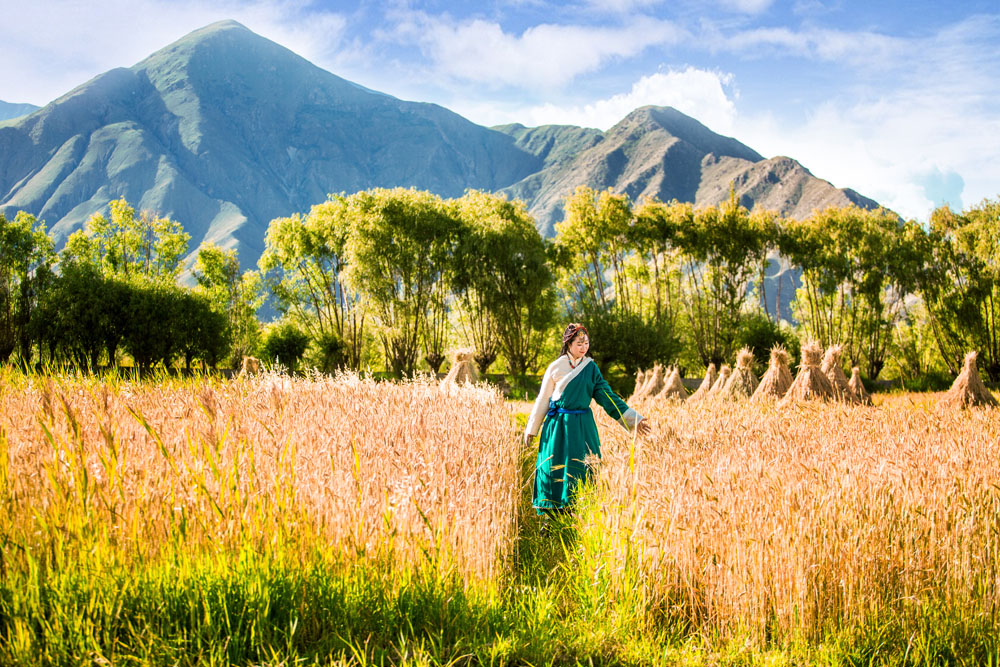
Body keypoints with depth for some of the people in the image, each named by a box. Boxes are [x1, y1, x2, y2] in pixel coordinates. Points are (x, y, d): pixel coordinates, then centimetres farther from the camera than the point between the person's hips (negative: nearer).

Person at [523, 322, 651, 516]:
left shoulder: (591, 368, 5)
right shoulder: (555, 367, -2)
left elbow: (607, 396, 3)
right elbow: (543, 400, 4)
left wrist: (634, 419, -4)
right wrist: (531, 429, 6)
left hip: (583, 427, 2)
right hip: (558, 426, -2)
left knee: (583, 470, 1)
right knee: (555, 470, 0)